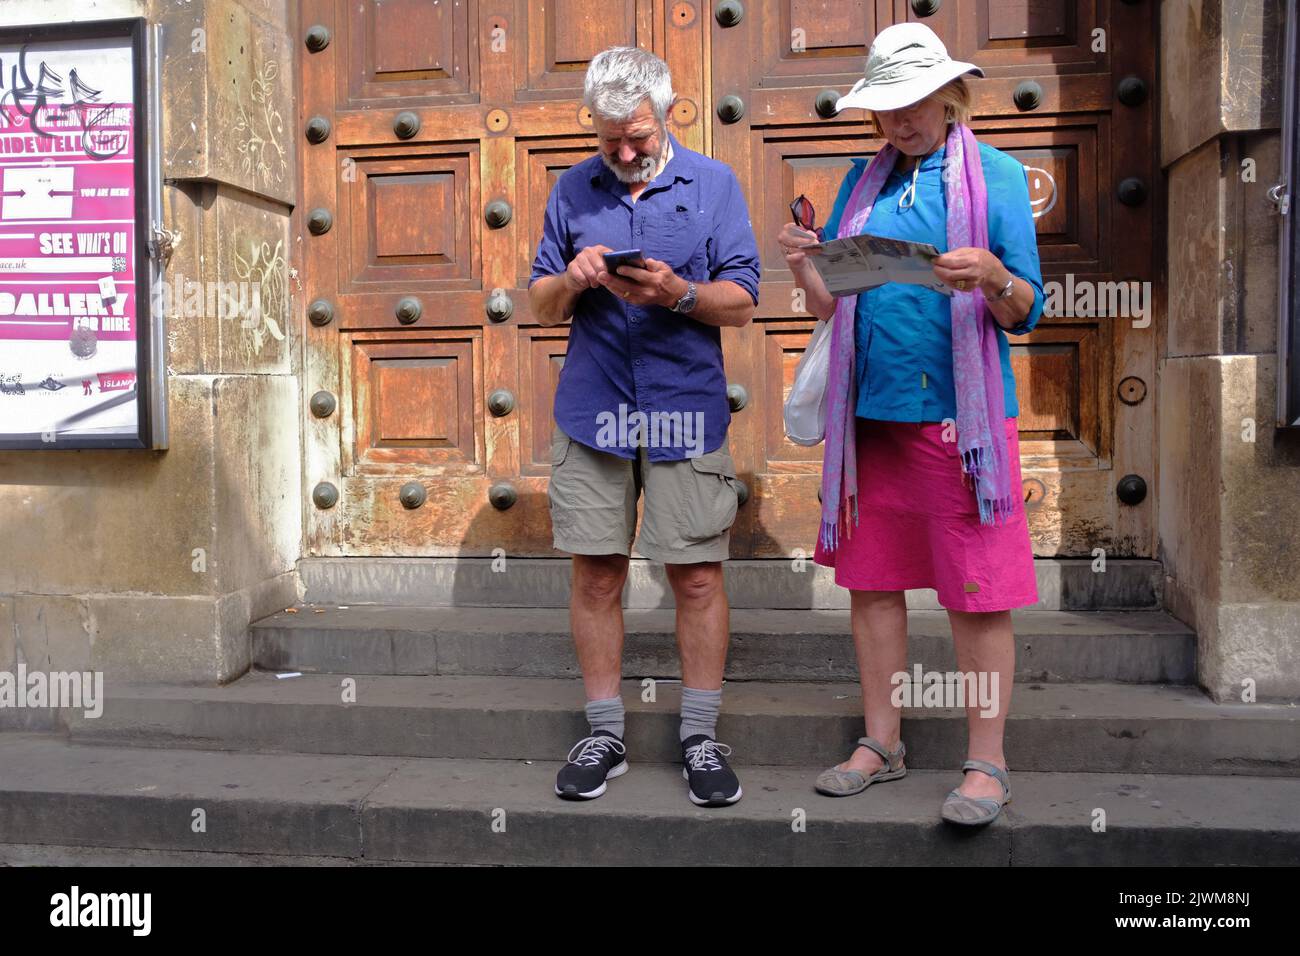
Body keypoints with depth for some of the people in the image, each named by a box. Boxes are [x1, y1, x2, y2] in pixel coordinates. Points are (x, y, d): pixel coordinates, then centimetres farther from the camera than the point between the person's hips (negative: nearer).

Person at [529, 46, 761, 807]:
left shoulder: (714, 184, 6)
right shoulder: (573, 190, 12)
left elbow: (741, 303, 1)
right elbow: (542, 307, 14)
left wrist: (679, 293, -18)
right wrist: (570, 281, -8)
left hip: (685, 413, -2)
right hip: (591, 410, 2)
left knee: (698, 577, 1)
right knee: (596, 574, 5)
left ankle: (701, 737, 16)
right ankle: (606, 733, 20)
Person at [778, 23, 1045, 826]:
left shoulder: (996, 175, 1)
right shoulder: (864, 179, 14)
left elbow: (1026, 312, -3)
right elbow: (833, 306, 12)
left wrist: (993, 278, -23)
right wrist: (805, 268, -8)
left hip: (961, 412, -5)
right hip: (870, 410, 5)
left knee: (979, 595, -1)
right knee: (872, 580, 10)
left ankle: (987, 764, 12)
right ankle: (882, 743, 24)